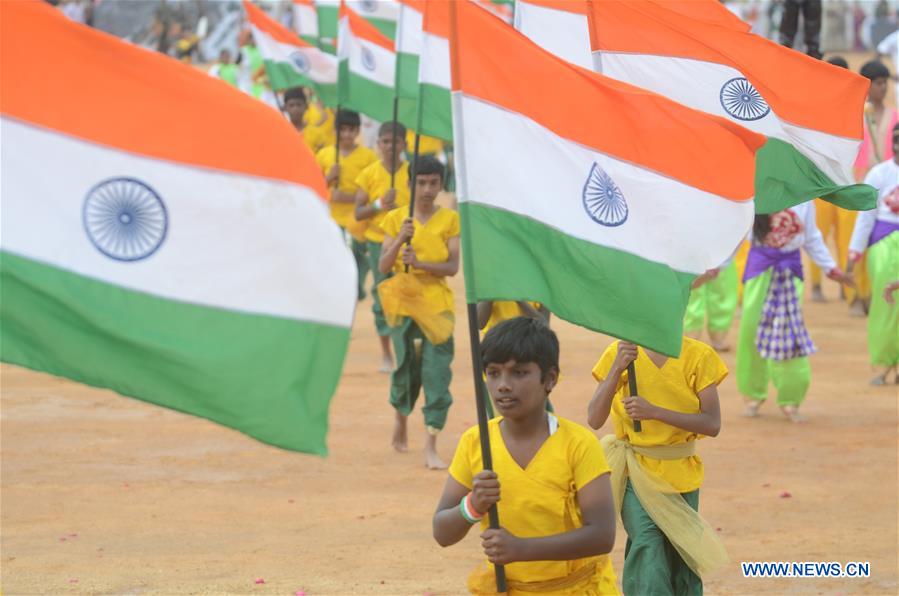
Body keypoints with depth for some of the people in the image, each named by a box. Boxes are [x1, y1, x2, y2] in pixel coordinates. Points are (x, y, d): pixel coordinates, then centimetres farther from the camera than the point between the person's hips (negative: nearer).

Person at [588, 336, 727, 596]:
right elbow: (594, 419, -11)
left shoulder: (698, 355, -6)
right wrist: (617, 368, -24)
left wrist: (654, 411, -24)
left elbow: (712, 424, -13)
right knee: (648, 547, -22)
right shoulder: (620, 352, -5)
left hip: (682, 474, 1)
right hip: (636, 471, -1)